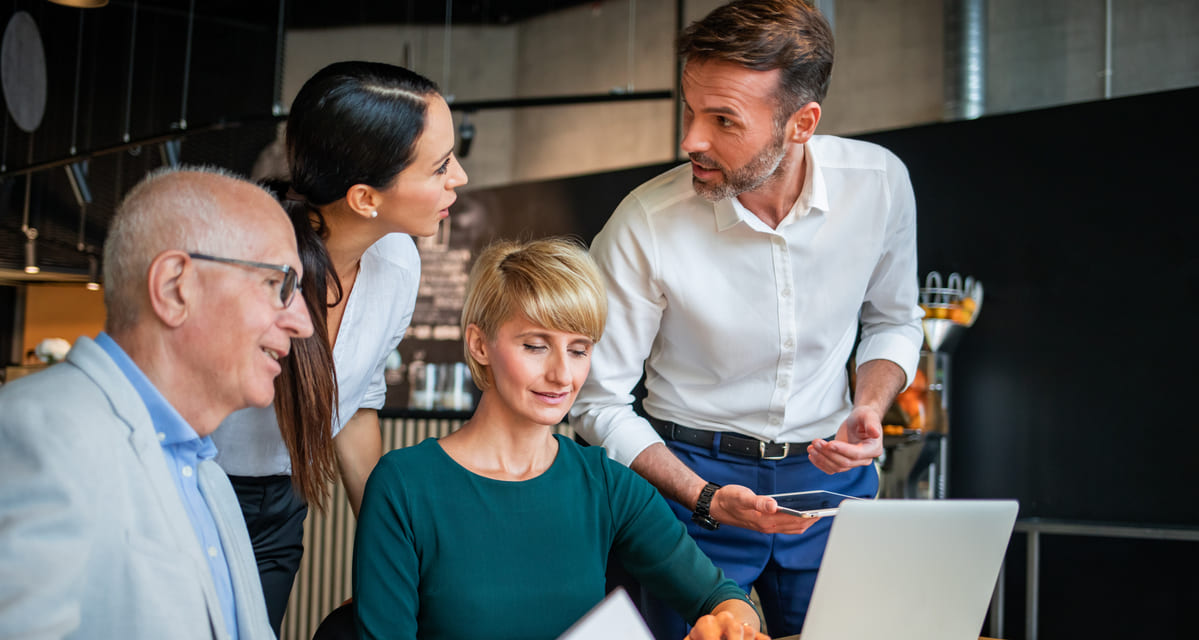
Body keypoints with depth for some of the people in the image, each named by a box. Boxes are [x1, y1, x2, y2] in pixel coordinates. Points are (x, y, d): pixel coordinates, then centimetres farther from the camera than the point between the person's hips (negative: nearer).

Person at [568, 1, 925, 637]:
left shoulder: (880, 183, -12)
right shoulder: (644, 226, -21)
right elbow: (599, 402, -11)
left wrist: (869, 409, -11)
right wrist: (704, 500, -22)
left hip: (831, 473, 3)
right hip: (690, 474, -2)